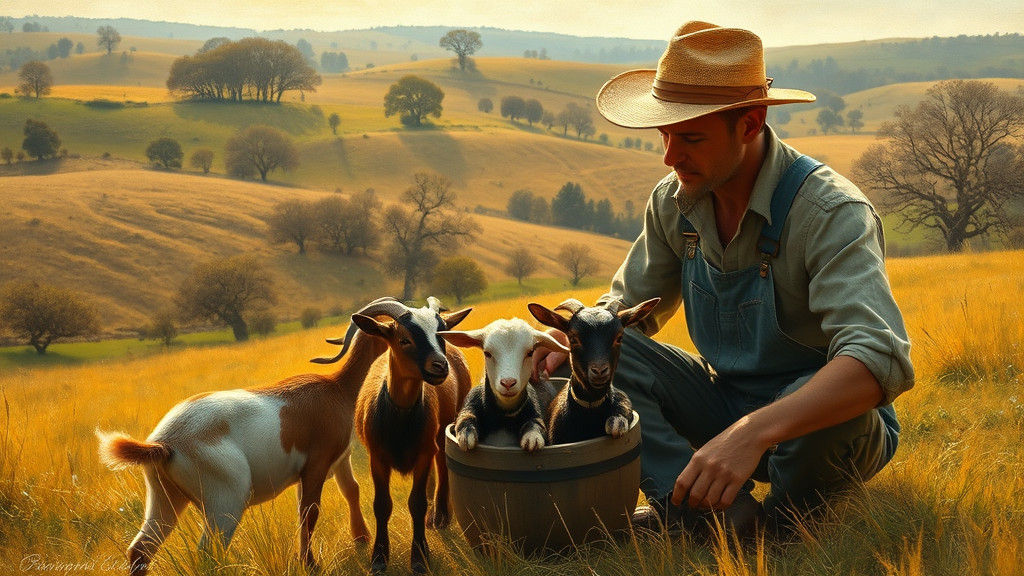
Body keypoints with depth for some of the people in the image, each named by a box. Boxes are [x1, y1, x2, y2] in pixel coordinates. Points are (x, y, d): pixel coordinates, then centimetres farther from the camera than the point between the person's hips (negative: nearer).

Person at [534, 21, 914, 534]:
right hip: (727, 405, 6)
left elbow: (880, 359, -40)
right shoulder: (673, 202, -6)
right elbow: (631, 305, 7)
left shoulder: (831, 212, -27)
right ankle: (723, 511, -22)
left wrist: (752, 432, -54)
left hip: (817, 426, -5)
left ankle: (782, 518, -7)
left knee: (834, 398, -39)